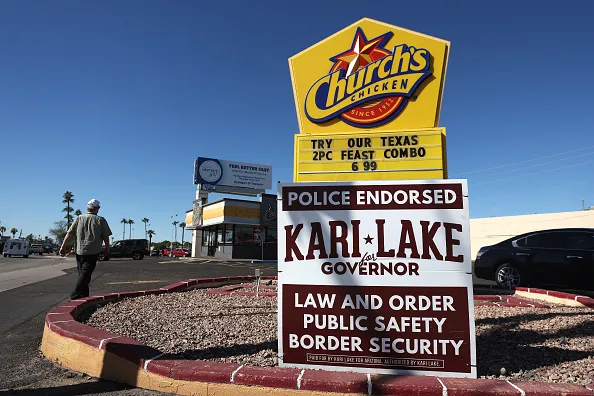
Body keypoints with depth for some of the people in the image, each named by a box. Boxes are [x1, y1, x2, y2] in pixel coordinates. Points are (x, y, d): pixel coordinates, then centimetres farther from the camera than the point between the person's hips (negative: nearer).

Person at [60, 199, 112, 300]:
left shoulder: (79, 218, 5)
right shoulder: (100, 220, -2)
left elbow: (69, 233, 1)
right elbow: (106, 237, -1)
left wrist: (63, 247, 7)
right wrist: (107, 249, 13)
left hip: (80, 251, 4)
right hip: (93, 252, -3)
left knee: (82, 274, 14)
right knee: (85, 274, -3)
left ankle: (84, 296, 22)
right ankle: (75, 295, -13)